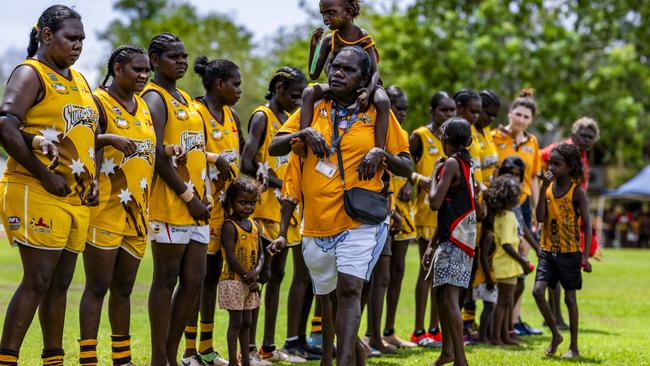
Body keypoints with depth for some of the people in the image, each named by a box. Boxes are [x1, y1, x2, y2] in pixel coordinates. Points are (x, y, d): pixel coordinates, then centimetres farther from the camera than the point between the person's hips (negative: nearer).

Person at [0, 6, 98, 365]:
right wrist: (45, 175, -21)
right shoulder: (30, 74, -8)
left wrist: (90, 178, 12)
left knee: (60, 283, 10)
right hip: (36, 194, -8)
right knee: (37, 281, -10)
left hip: (76, 198, 8)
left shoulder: (79, 81, 19)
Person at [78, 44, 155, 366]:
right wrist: (109, 138, -33)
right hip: (105, 210, -7)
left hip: (136, 211, 7)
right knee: (98, 286, -5)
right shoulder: (98, 102, -8)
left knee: (123, 288, 13)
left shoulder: (144, 107, 16)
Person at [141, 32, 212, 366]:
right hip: (170, 202, -9)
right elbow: (158, 154, -17)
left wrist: (202, 195, 10)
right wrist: (187, 196, -16)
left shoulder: (185, 99, 20)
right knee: (166, 279, -4)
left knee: (194, 279, 8)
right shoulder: (154, 98, -8)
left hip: (195, 203, 9)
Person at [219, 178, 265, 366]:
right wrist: (247, 278, -15)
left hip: (250, 282, 7)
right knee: (236, 322, -5)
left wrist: (256, 272, -10)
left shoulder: (253, 225, 10)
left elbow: (260, 253, 9)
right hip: (233, 280, -7)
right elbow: (231, 257, -17)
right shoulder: (229, 226, -12)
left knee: (247, 321, 11)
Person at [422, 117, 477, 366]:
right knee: (441, 293, 20)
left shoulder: (451, 163, -10)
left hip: (456, 238, -10)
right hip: (452, 237, 10)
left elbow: (436, 202, -17)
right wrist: (432, 245, 23)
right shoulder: (465, 164, 19)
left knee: (449, 297, -16)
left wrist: (435, 173, -2)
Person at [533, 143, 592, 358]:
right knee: (538, 291, -10)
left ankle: (574, 347, 14)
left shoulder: (577, 192, -9)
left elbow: (587, 225, -9)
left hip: (569, 252, -4)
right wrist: (544, 188, -13)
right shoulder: (548, 187, 3)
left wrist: (585, 256, -16)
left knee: (570, 298, 4)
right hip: (548, 250, 4)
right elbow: (540, 217, -7)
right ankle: (555, 334, 11)